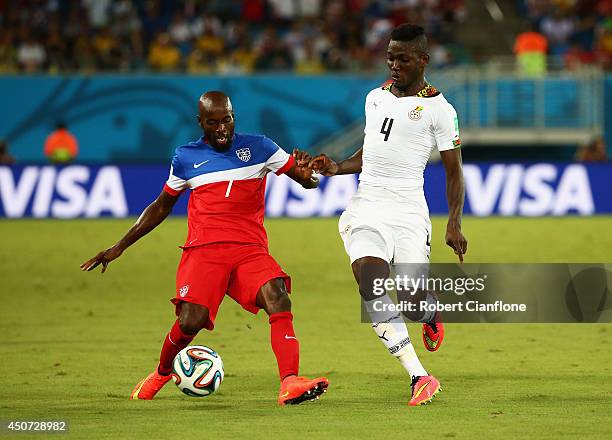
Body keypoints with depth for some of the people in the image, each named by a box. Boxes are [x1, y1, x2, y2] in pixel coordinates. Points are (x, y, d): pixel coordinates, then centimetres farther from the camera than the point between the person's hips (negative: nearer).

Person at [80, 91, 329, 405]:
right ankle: (161, 374, 13)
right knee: (191, 320, -20)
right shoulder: (186, 157, 12)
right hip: (204, 250, 0)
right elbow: (161, 206, 24)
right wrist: (119, 247, 23)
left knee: (278, 299, -29)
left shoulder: (257, 147, 9)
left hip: (250, 249, 0)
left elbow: (309, 181, 9)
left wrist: (308, 173, -17)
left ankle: (290, 385, -39)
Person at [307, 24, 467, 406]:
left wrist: (455, 224, -12)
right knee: (372, 286, -21)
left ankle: (433, 311, 31)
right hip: (366, 209, 4)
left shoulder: (438, 108, -2)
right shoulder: (376, 98, 14)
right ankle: (420, 378, -22)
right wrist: (337, 168, 7)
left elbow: (454, 171, -1)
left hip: (408, 210, -4)